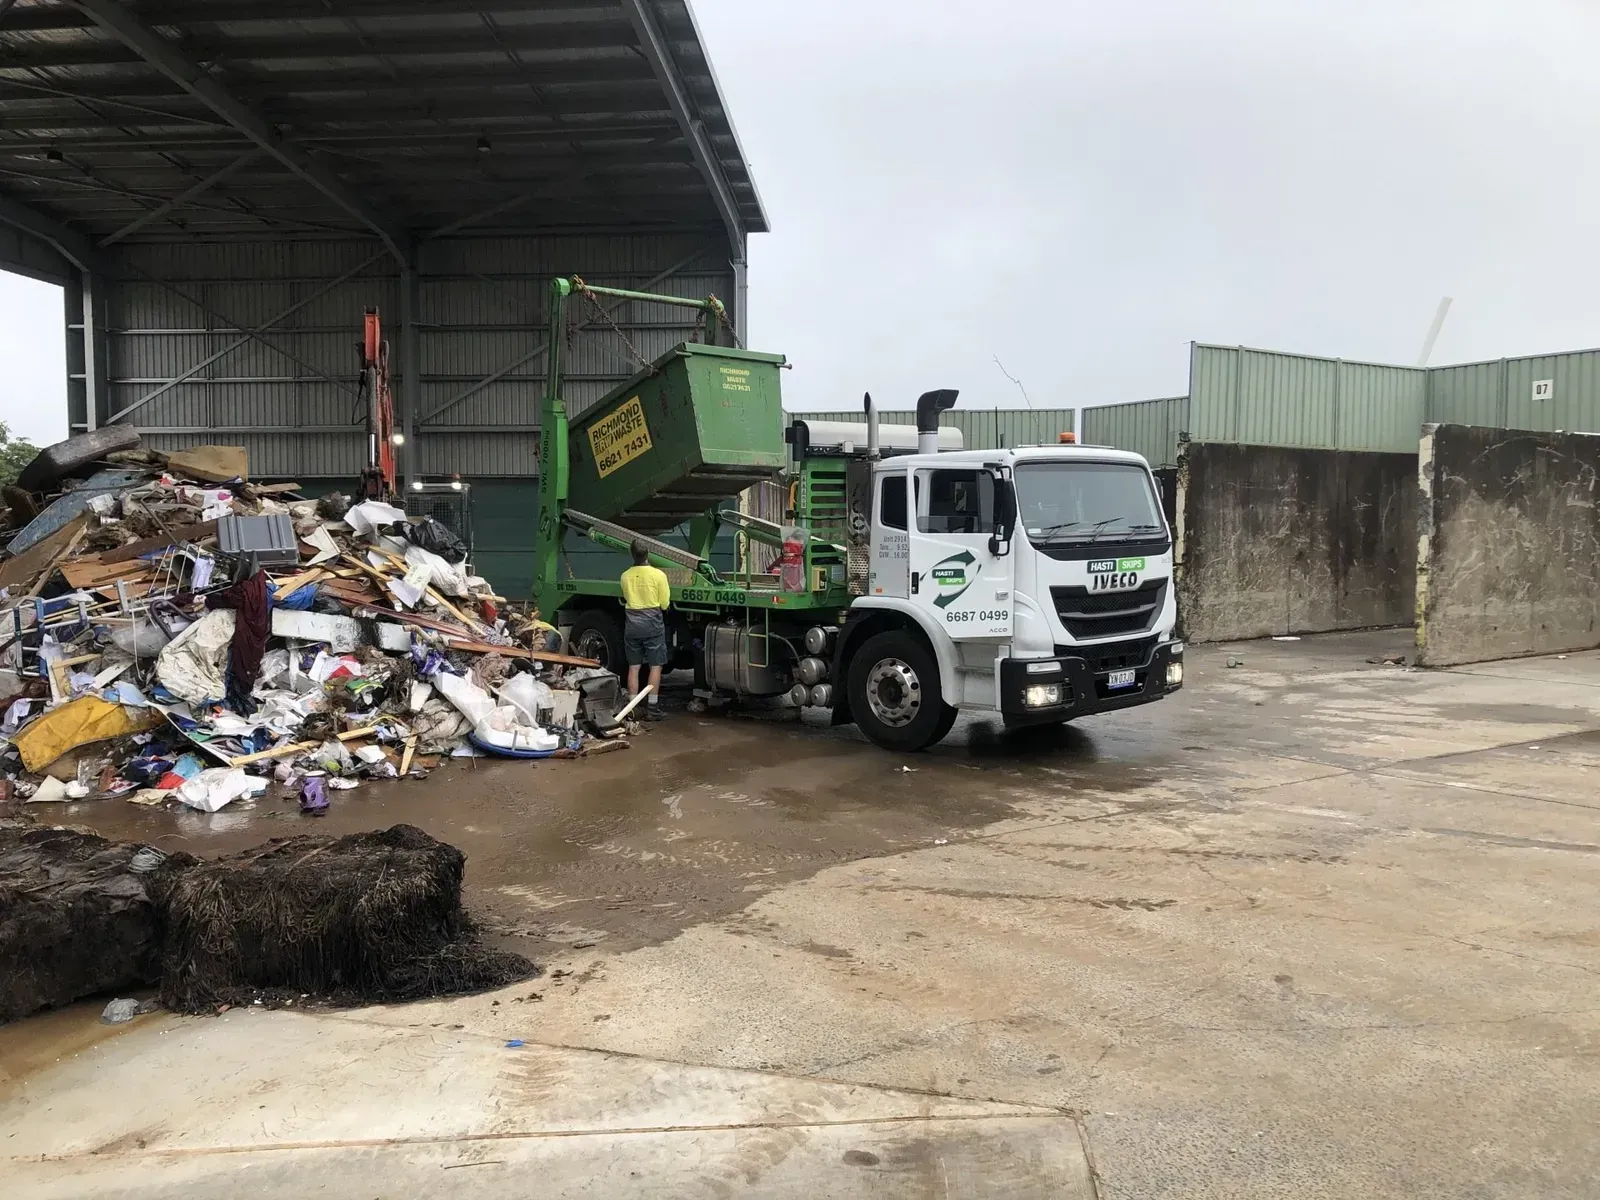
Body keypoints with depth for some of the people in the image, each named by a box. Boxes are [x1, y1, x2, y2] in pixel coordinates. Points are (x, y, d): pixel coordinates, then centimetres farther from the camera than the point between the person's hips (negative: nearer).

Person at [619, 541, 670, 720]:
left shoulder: (625, 576, 0)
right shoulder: (658, 575, -10)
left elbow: (625, 598, 9)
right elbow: (664, 604, -5)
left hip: (632, 624, 4)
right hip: (652, 623, -3)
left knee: (633, 667, 9)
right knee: (655, 666, 3)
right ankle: (652, 707, 1)